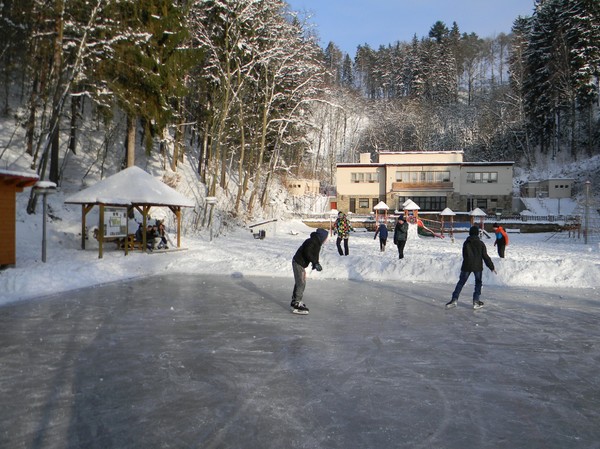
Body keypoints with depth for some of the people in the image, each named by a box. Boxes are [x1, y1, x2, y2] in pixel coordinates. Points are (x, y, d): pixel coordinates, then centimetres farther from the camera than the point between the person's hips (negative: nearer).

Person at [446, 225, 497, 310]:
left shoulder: (466, 243, 5)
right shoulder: (481, 244, -1)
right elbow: (485, 256, -2)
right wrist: (492, 267, 4)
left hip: (466, 266, 1)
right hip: (478, 266, -1)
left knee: (461, 282, 6)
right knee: (478, 283, 14)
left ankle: (454, 299, -4)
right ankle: (476, 302, 9)